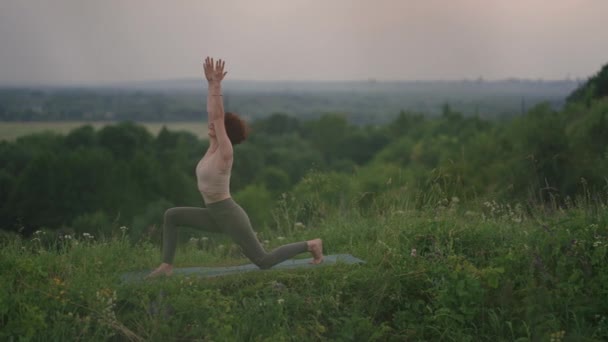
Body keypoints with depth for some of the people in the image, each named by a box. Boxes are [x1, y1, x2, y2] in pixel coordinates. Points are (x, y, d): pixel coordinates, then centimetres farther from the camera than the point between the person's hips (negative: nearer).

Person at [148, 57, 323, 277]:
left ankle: (311, 245, 16)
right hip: (215, 216, 8)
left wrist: (217, 84, -22)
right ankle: (167, 265, 2)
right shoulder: (213, 147, 4)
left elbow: (218, 116, -23)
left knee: (263, 261, 0)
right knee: (171, 215, 2)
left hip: (230, 216, -8)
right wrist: (211, 83, 9)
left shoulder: (224, 152, -17)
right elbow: (211, 113, 6)